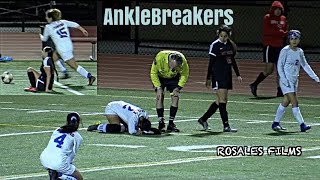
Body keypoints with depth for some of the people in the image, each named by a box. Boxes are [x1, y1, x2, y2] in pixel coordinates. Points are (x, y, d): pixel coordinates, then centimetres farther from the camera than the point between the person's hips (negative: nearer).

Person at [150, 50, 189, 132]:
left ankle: (171, 124, -7)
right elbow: (153, 73, -19)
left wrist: (178, 88, -18)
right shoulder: (160, 57, -35)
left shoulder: (182, 61, -30)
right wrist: (158, 87, -23)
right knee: (160, 97, -16)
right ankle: (161, 123, -10)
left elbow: (185, 75, -11)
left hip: (173, 78, 1)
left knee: (175, 97, -12)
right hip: (159, 77, -1)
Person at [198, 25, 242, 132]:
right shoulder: (215, 45, -9)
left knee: (220, 101, 10)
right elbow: (211, 63, -8)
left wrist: (238, 75, 18)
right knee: (222, 100, -10)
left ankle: (203, 119, 22)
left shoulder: (230, 45, 9)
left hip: (227, 75, 7)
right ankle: (226, 126, -10)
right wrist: (208, 78, -9)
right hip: (218, 75, -7)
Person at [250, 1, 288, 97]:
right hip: (269, 46, -6)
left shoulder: (283, 19, 12)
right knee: (269, 70, -8)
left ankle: (280, 91, 7)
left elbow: (286, 32, 13)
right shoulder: (267, 18, -4)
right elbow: (266, 31, -15)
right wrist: (279, 32, -11)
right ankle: (254, 85, 6)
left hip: (279, 46, 6)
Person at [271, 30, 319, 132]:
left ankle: (276, 123, 19)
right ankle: (302, 125, -16)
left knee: (286, 102, 9)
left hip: (294, 80, 7)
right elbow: (279, 65, -9)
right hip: (286, 80, -7)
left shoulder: (300, 52, 9)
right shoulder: (285, 51, -9)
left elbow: (305, 65, 18)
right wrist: (284, 79, -17)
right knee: (294, 102, -12)